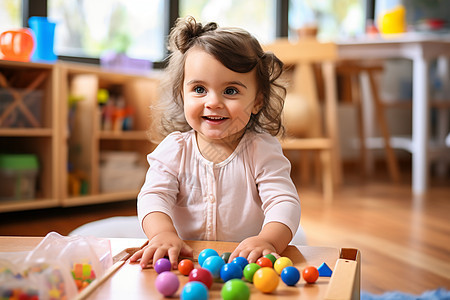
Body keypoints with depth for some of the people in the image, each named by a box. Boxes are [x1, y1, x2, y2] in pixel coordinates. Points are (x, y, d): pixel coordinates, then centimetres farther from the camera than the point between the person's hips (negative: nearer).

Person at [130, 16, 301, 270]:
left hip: (247, 267, 0)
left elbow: (284, 203, -10)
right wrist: (164, 233, -29)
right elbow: (154, 196, -6)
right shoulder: (174, 149, 4)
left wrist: (268, 240, -33)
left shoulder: (263, 151, -1)